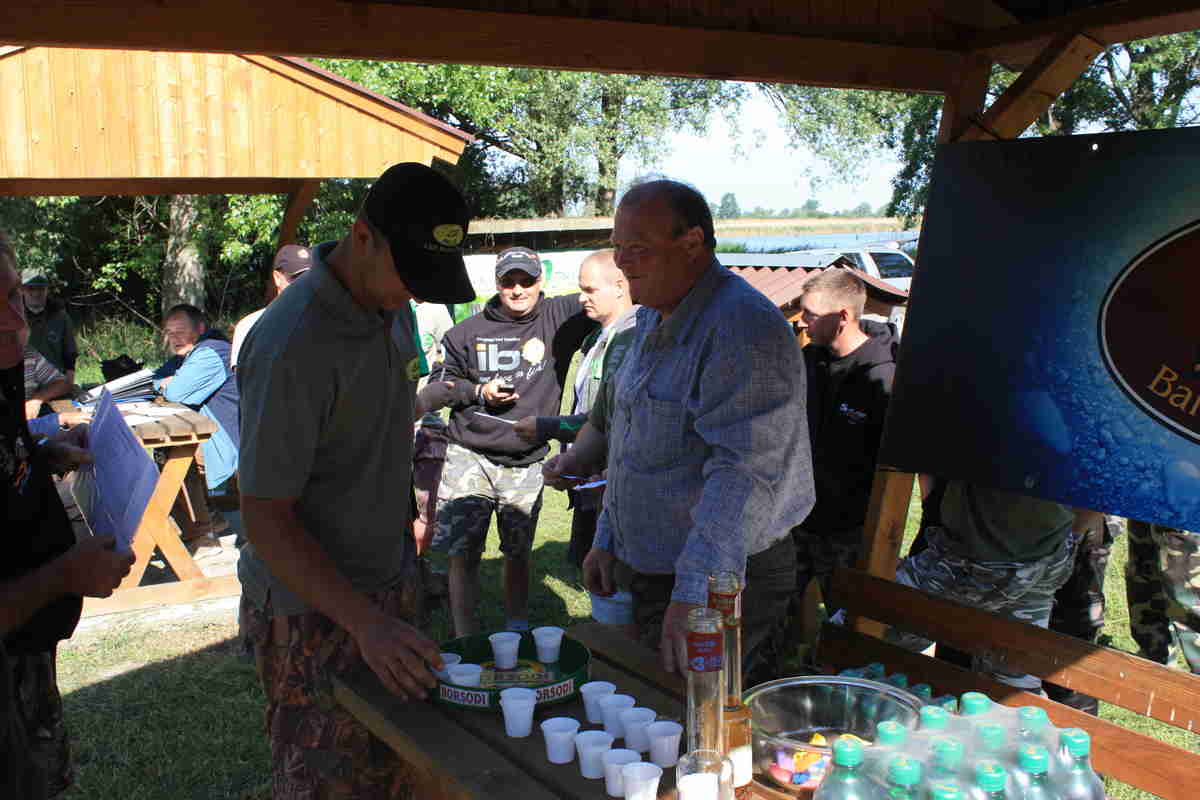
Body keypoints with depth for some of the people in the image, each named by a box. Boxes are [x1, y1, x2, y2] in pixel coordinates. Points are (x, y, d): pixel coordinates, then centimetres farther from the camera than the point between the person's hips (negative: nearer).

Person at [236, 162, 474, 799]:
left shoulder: (390, 305, 2)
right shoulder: (292, 345, -24)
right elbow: (266, 517, -23)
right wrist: (365, 621, -29)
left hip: (388, 588, 8)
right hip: (314, 610, -7)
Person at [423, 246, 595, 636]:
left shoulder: (559, 317, -1)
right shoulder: (470, 332, 3)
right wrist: (479, 392, -6)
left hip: (526, 464, 0)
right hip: (468, 454, 0)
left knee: (518, 556, 13)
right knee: (463, 556, -3)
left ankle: (517, 634, 31)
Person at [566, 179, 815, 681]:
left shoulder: (744, 328, -22)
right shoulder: (651, 320, 11)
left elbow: (744, 472, -30)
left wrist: (695, 593, -35)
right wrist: (608, 539, 18)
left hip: (720, 583, -9)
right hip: (646, 571, 9)